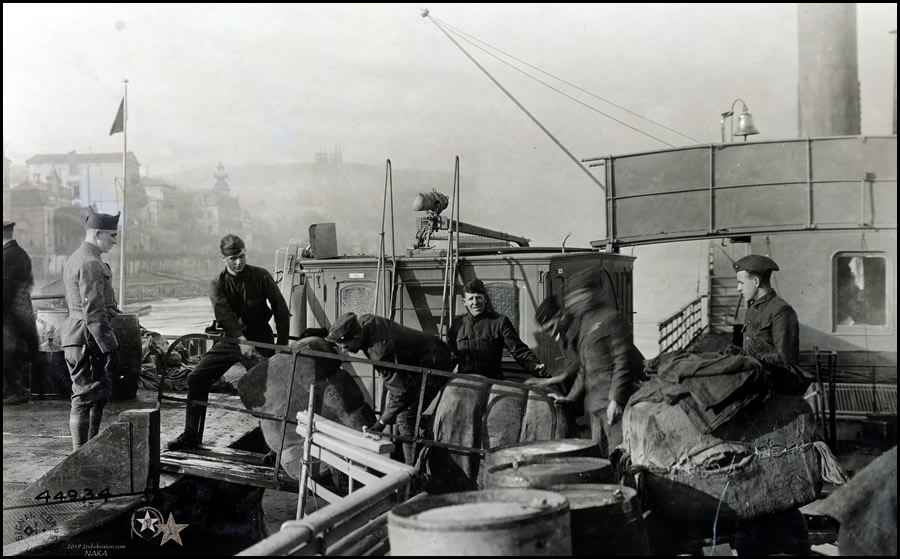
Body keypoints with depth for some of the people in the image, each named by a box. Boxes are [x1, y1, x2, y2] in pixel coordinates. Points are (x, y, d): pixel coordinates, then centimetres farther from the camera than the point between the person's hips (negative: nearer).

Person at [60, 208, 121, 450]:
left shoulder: (76, 258, 17)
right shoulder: (91, 263, -17)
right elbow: (94, 313, -22)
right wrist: (109, 347, -20)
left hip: (76, 338, 10)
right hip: (87, 341, -10)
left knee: (98, 396, 16)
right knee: (86, 398, -4)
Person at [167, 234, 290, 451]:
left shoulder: (261, 276, -7)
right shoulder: (219, 283, -2)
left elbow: (282, 312, -5)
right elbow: (224, 313, -20)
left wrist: (281, 347, -11)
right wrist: (241, 340, -36)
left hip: (259, 340, -3)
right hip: (231, 339, 4)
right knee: (197, 378, -1)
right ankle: (191, 435, 11)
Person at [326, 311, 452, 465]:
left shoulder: (380, 350, -37)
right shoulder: (363, 321, -12)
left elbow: (400, 391, -33)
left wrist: (381, 423, -27)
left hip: (433, 365, -10)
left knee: (406, 417, -13)